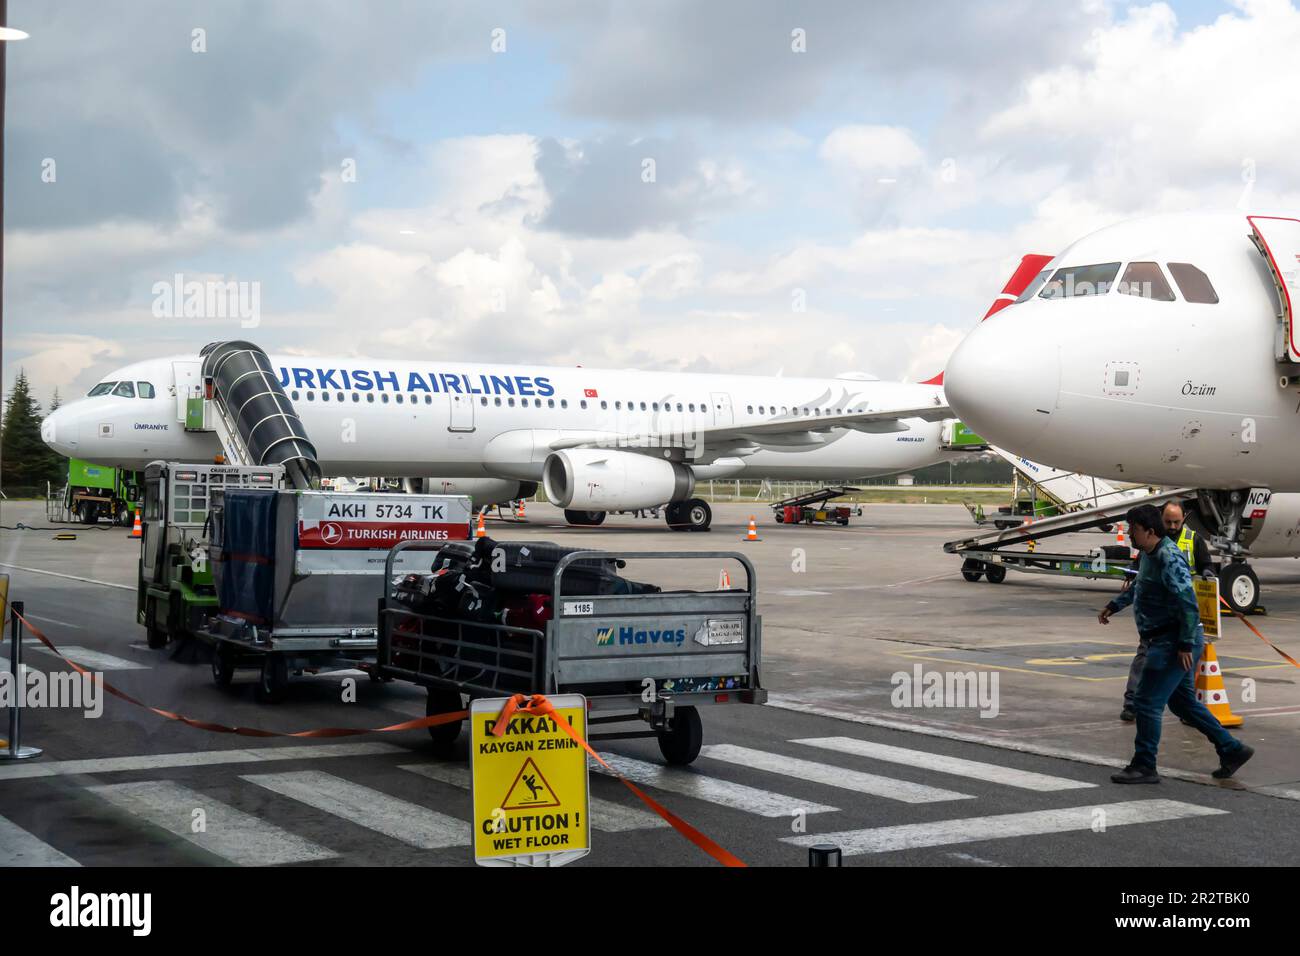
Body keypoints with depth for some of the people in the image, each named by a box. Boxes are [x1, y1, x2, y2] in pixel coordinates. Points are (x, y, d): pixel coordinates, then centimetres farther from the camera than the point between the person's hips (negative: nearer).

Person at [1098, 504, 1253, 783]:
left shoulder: (1169, 559, -20)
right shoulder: (1149, 555, 12)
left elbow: (1188, 602, -25)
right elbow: (1138, 587, 32)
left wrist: (1186, 644, -25)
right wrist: (1114, 606, 32)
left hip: (1174, 642, -10)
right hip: (1164, 640, 10)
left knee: (1147, 703, -7)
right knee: (1183, 702, 18)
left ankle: (1144, 767, 2)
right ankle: (1232, 750, 25)